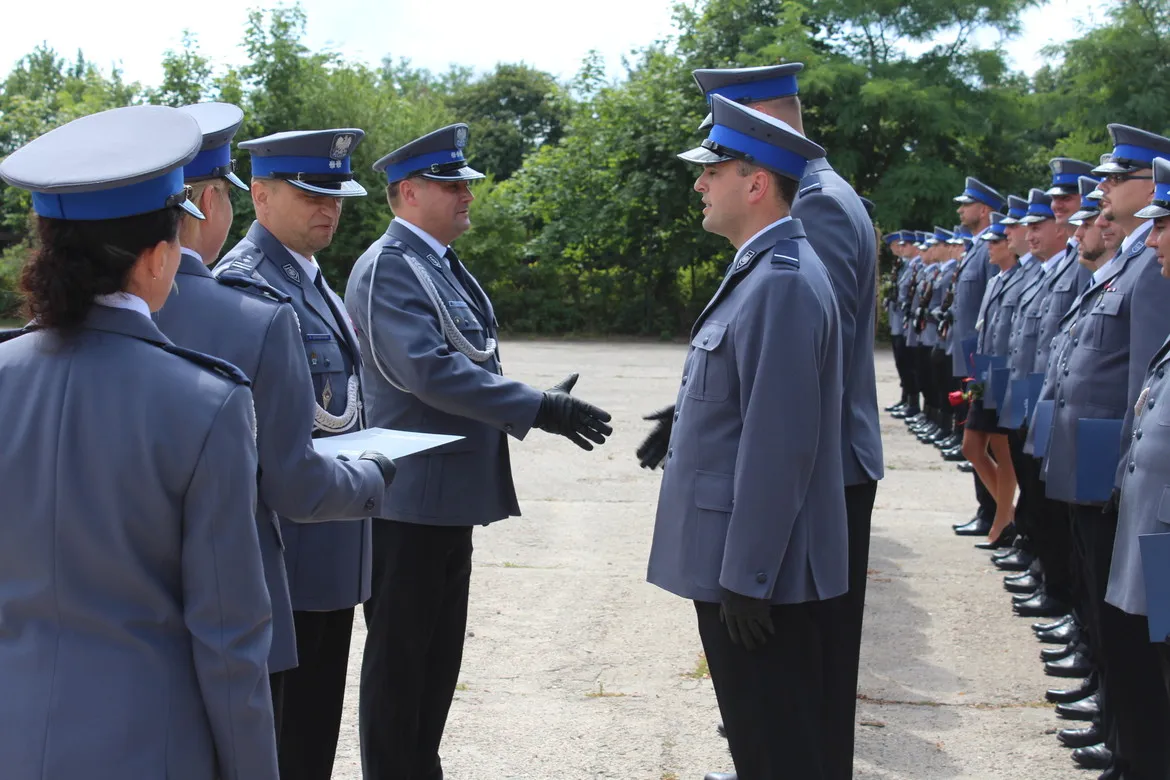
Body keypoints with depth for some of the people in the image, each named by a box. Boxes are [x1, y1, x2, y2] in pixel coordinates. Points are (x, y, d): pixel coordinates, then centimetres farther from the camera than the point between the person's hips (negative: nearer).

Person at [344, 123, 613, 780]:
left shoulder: (443, 264, 14)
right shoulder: (388, 266, -16)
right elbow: (428, 369, -26)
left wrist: (543, 406, 8)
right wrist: (539, 409, -26)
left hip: (450, 495, 9)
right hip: (410, 501, -9)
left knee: (439, 655, 18)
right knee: (399, 658, 3)